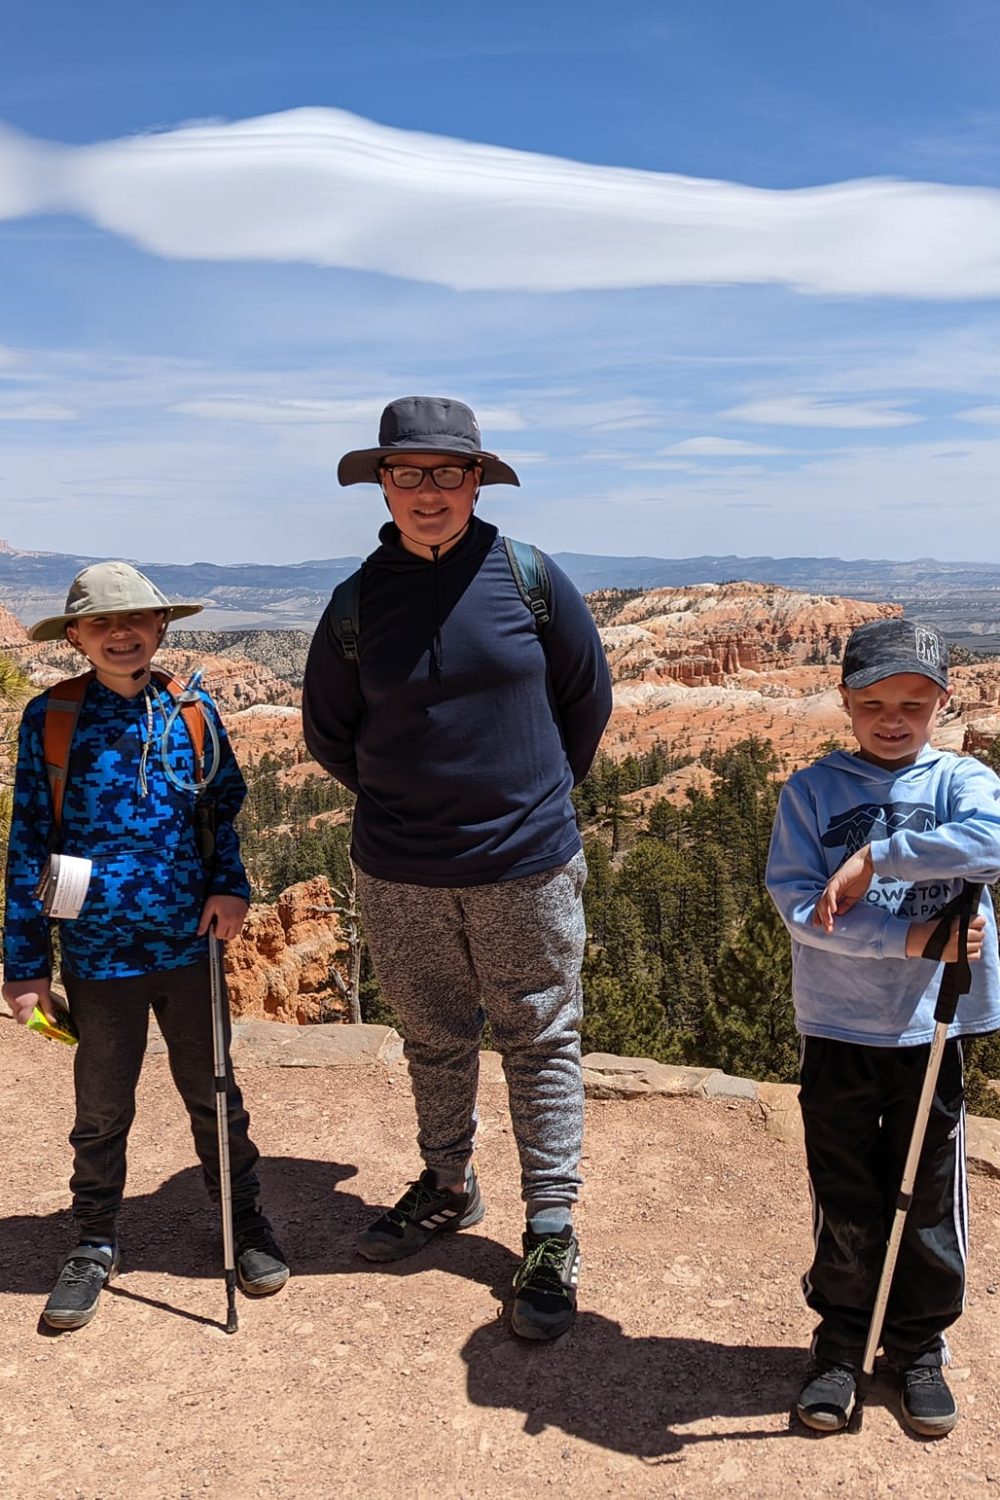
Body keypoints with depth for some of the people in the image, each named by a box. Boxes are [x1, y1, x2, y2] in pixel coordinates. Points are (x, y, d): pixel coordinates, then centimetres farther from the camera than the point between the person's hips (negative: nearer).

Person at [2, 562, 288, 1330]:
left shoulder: (191, 712, -2)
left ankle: (246, 1218, 35)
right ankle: (96, 1243, 36)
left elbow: (228, 807, 9)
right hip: (98, 952, -1)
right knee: (102, 1110, 15)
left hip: (189, 943, 1)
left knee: (213, 1093, 16)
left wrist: (230, 885, -8)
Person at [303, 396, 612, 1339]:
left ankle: (551, 1235, 22)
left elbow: (587, 698, 7)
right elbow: (328, 732, 11)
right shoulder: (358, 601, -3)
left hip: (527, 868, -1)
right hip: (399, 874, 2)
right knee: (433, 1042, 18)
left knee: (541, 1045, 7)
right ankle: (446, 1189, 40)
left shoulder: (530, 578, -6)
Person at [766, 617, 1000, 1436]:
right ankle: (842, 1340, 32)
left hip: (933, 1026, 0)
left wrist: (872, 859, -25)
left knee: (930, 1194, 13)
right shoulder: (811, 790, -2)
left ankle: (922, 1344, 35)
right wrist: (909, 937, -19)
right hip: (838, 1028, 0)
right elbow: (797, 902, -12)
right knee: (844, 1198, 11)